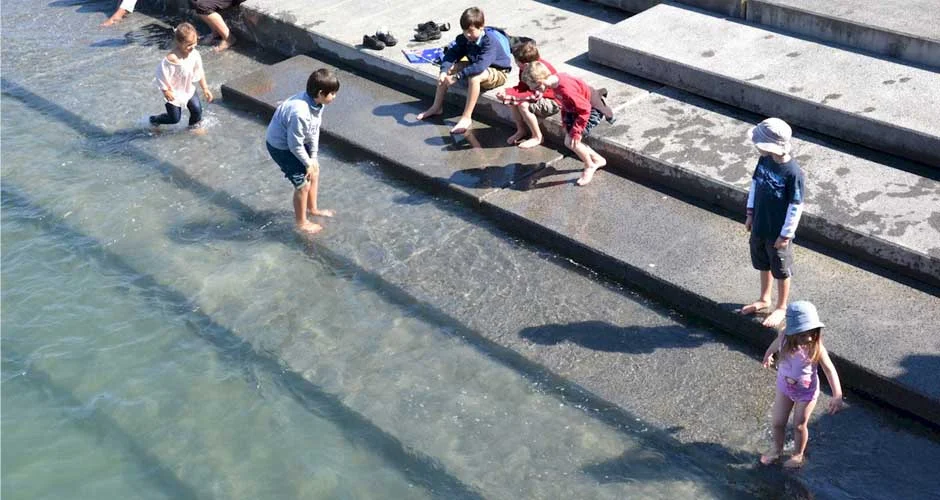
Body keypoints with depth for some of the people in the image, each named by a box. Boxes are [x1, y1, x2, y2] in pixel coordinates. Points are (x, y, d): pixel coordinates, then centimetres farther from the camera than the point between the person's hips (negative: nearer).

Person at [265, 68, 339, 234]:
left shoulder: (316, 102, -14)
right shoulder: (300, 113, -40)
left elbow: (315, 130, -1)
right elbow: (295, 145, -28)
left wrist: (313, 157, 0)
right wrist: (308, 162, -13)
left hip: (297, 141, 9)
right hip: (281, 146, -9)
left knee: (315, 170, 20)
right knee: (303, 184, 1)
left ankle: (312, 208, 43)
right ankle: (301, 222, 22)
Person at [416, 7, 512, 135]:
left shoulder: (491, 41, -32)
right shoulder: (464, 38, -10)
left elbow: (480, 66, -42)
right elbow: (452, 53, -16)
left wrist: (457, 77, -43)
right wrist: (444, 71, -35)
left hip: (497, 72, -7)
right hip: (476, 66, 7)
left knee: (474, 77, -38)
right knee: (447, 69, -7)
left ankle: (466, 118, -30)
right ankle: (436, 107, 3)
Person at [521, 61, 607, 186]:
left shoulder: (566, 89, -36)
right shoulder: (556, 79, -7)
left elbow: (585, 109, -30)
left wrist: (576, 132, -25)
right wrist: (565, 122, 5)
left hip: (594, 109, -9)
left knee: (572, 141, -16)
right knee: (569, 141, 10)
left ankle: (589, 166, 7)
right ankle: (598, 160, 27)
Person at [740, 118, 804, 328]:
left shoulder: (793, 172, -28)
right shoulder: (764, 160, -8)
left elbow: (796, 206, -20)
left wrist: (785, 234, -16)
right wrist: (750, 213, 10)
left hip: (778, 232, -7)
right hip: (759, 226, 7)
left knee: (781, 270, 14)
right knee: (763, 264, 25)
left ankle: (781, 307, 34)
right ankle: (764, 299, 47)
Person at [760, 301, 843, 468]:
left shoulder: (816, 348, -31)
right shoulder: (784, 339, -23)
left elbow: (830, 370, -30)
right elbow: (775, 344, 1)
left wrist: (837, 395, -38)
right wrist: (768, 355, 23)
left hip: (807, 391, -3)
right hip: (784, 387, 3)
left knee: (799, 425, 13)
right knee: (777, 422, 14)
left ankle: (799, 454, 40)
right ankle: (777, 450, 42)